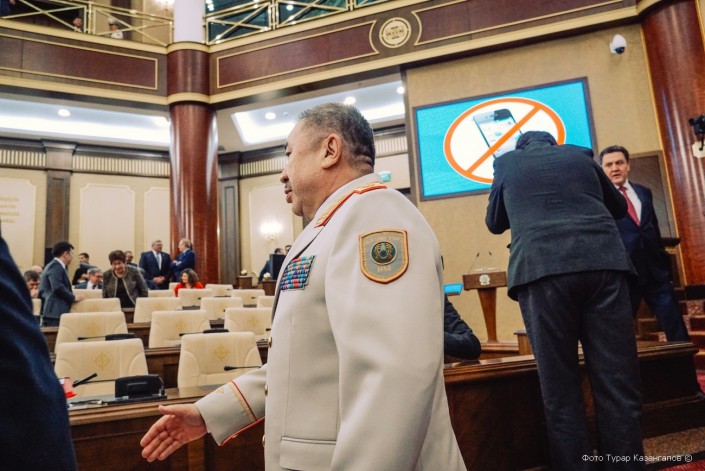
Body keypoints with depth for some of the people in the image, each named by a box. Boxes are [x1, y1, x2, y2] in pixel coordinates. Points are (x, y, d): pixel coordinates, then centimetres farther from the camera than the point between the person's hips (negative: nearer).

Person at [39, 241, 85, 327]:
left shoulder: (55, 266, 20)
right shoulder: (56, 266, -11)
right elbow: (58, 287, -21)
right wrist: (74, 297, -12)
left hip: (53, 311, 11)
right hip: (55, 311, -11)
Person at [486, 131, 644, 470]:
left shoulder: (507, 162, 20)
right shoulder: (579, 155, 24)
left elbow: (495, 223, 29)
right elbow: (618, 208, 36)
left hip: (541, 270, -2)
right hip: (603, 263, 2)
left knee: (560, 392, 2)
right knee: (618, 384, 5)